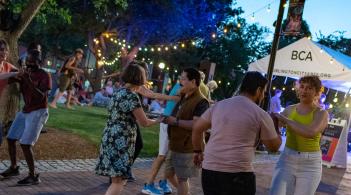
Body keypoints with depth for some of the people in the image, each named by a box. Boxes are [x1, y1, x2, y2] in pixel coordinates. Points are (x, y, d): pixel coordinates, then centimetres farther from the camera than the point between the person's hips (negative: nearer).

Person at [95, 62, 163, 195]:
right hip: (120, 141, -9)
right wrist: (158, 121, 8)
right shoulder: (132, 96, -15)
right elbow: (144, 122, -10)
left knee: (118, 179, 17)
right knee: (118, 180, -4)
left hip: (110, 138, 9)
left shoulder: (118, 92, 11)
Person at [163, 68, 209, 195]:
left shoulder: (201, 101, -18)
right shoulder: (184, 97, 12)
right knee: (169, 173, 18)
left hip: (186, 147, -9)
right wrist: (168, 119, 10)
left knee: (182, 178, 0)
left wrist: (175, 121, -24)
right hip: (175, 144, 9)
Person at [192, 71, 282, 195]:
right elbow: (274, 146, 7)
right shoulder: (261, 115, -4)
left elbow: (197, 128, 17)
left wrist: (198, 151, 30)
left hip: (209, 170, 5)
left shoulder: (219, 105, 9)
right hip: (238, 175, -5)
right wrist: (276, 126, 24)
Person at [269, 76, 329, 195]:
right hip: (287, 160, 3)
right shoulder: (290, 109, 4)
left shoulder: (321, 113, -7)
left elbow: (311, 132, -26)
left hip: (310, 165, -3)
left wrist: (285, 120, -20)